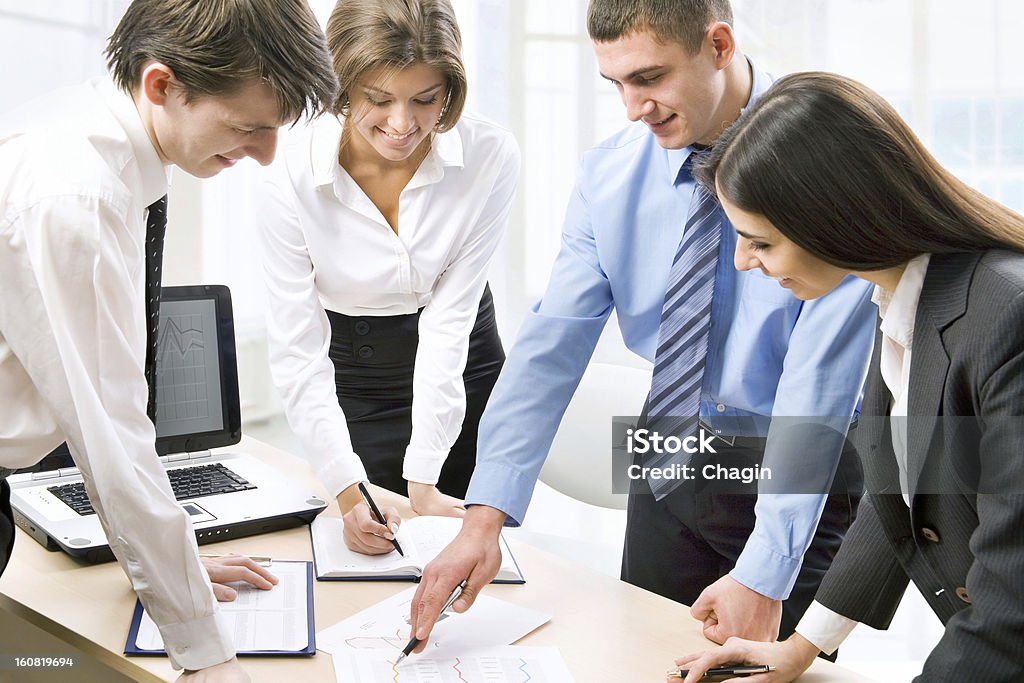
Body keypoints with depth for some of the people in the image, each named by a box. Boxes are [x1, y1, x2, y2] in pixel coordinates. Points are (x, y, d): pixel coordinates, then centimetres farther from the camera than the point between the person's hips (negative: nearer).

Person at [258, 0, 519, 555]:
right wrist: (348, 491, -29)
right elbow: (297, 352, -20)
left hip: (462, 379, 1)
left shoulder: (490, 157, -22)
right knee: (365, 552, 10)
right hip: (348, 381, -1)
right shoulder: (294, 178, -24)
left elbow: (449, 318, -21)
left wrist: (423, 478, -23)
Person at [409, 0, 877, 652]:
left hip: (806, 467, -3)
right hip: (672, 458, 4)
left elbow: (819, 375, -23)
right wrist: (485, 517, -19)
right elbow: (554, 341, -10)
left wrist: (764, 573, -26)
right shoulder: (610, 172, -6)